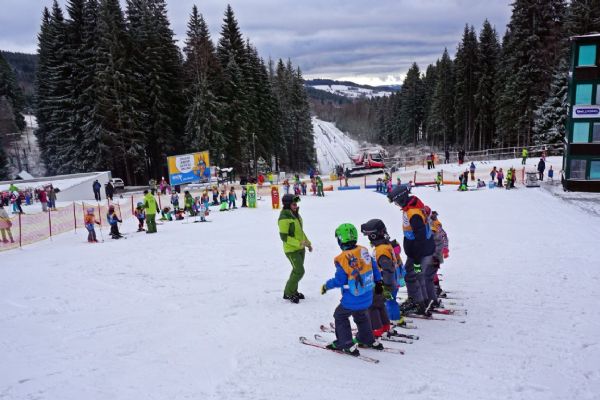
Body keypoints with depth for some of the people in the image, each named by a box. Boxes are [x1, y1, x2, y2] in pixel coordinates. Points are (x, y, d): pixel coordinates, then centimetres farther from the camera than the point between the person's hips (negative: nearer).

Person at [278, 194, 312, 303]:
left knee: (297, 270, 16)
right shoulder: (284, 218, -20)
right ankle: (288, 293, 9)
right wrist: (298, 243, -27)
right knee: (299, 271, -8)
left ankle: (293, 291, 32)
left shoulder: (296, 214, 6)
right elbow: (284, 237, -22)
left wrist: (308, 243, 18)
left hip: (301, 248, 8)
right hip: (291, 249, -8)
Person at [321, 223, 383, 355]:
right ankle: (369, 340, 42)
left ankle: (346, 344, 17)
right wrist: (378, 282, 20)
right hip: (367, 298, 7)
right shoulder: (364, 251, -5)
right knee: (361, 317, 29)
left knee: (340, 317, 16)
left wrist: (326, 286, -1)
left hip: (352, 300, -6)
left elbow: (339, 280, -18)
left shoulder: (342, 259, -24)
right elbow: (374, 268, 6)